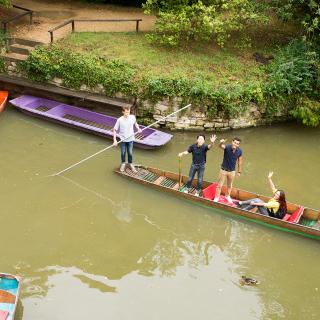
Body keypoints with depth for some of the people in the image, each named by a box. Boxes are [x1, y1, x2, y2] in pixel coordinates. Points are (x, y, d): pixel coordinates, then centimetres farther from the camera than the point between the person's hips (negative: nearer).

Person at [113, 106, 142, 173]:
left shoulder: (132, 117, -9)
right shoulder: (120, 120, -17)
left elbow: (135, 123, 14)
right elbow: (115, 130, -10)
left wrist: (138, 129, -5)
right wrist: (115, 140, -15)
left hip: (130, 139, 1)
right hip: (123, 139, -1)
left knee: (130, 153, 10)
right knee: (123, 153, 11)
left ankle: (130, 164, 34)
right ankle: (123, 163, 36)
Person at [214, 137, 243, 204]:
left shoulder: (239, 151, -13)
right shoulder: (227, 147, -23)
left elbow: (239, 162, 0)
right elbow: (221, 146, -47)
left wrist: (239, 172, 6)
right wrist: (221, 143, -71)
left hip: (232, 171, 3)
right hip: (224, 170, -3)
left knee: (229, 185, 23)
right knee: (219, 185, 8)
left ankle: (227, 196, 46)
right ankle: (217, 197, 28)